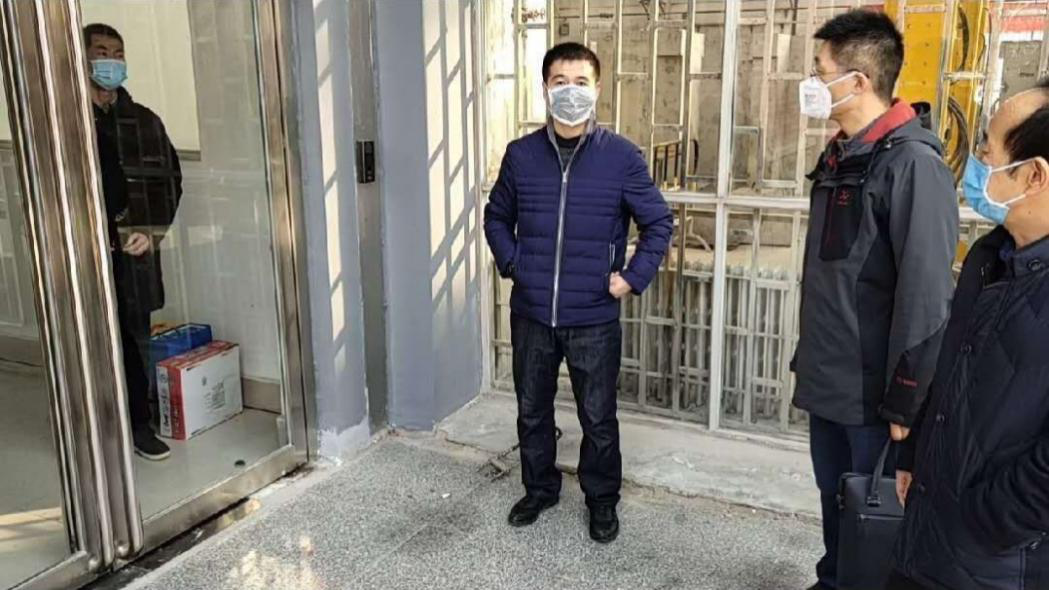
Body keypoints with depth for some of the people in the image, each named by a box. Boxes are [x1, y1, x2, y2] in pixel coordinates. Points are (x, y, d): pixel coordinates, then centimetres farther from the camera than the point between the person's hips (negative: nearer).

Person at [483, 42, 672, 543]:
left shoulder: (621, 157, -6)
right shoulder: (520, 154, 1)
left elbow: (659, 222, 1)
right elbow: (496, 217, 14)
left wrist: (633, 277, -6)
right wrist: (511, 263, 2)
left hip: (594, 318, -2)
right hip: (531, 314, 3)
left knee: (598, 418, 9)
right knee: (532, 411, 16)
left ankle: (602, 500, 31)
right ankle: (539, 488, 38)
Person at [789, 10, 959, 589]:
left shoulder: (912, 163, -18)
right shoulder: (839, 156, 9)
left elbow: (927, 295, -21)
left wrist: (906, 402, -19)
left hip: (874, 391, -8)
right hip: (829, 382, 8)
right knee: (835, 500, 20)